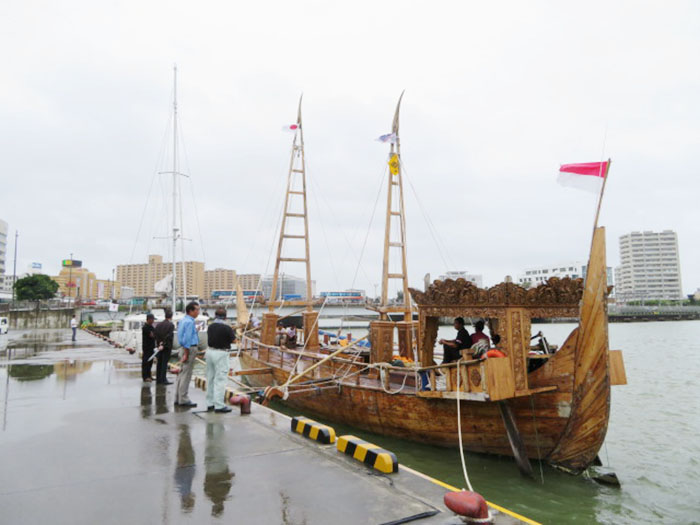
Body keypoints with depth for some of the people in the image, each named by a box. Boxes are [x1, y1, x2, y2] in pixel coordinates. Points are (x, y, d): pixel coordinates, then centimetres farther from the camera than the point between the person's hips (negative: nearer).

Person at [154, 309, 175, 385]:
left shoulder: (159, 324, 7)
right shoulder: (171, 325, -12)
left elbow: (156, 335, 5)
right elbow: (168, 336, -17)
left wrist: (160, 343, 4)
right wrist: (163, 345, -14)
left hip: (160, 346, 6)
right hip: (167, 347, -6)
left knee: (159, 363, 11)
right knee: (164, 363, -4)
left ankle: (158, 379, 17)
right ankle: (163, 380, -4)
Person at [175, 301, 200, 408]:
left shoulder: (183, 320, 14)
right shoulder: (189, 322, -16)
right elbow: (186, 339, -21)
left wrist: (185, 353, 20)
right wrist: (186, 354, -18)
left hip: (185, 348, 10)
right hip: (190, 349, -10)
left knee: (182, 374, 14)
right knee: (186, 375, -4)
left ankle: (178, 399, 21)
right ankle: (183, 400, 1)